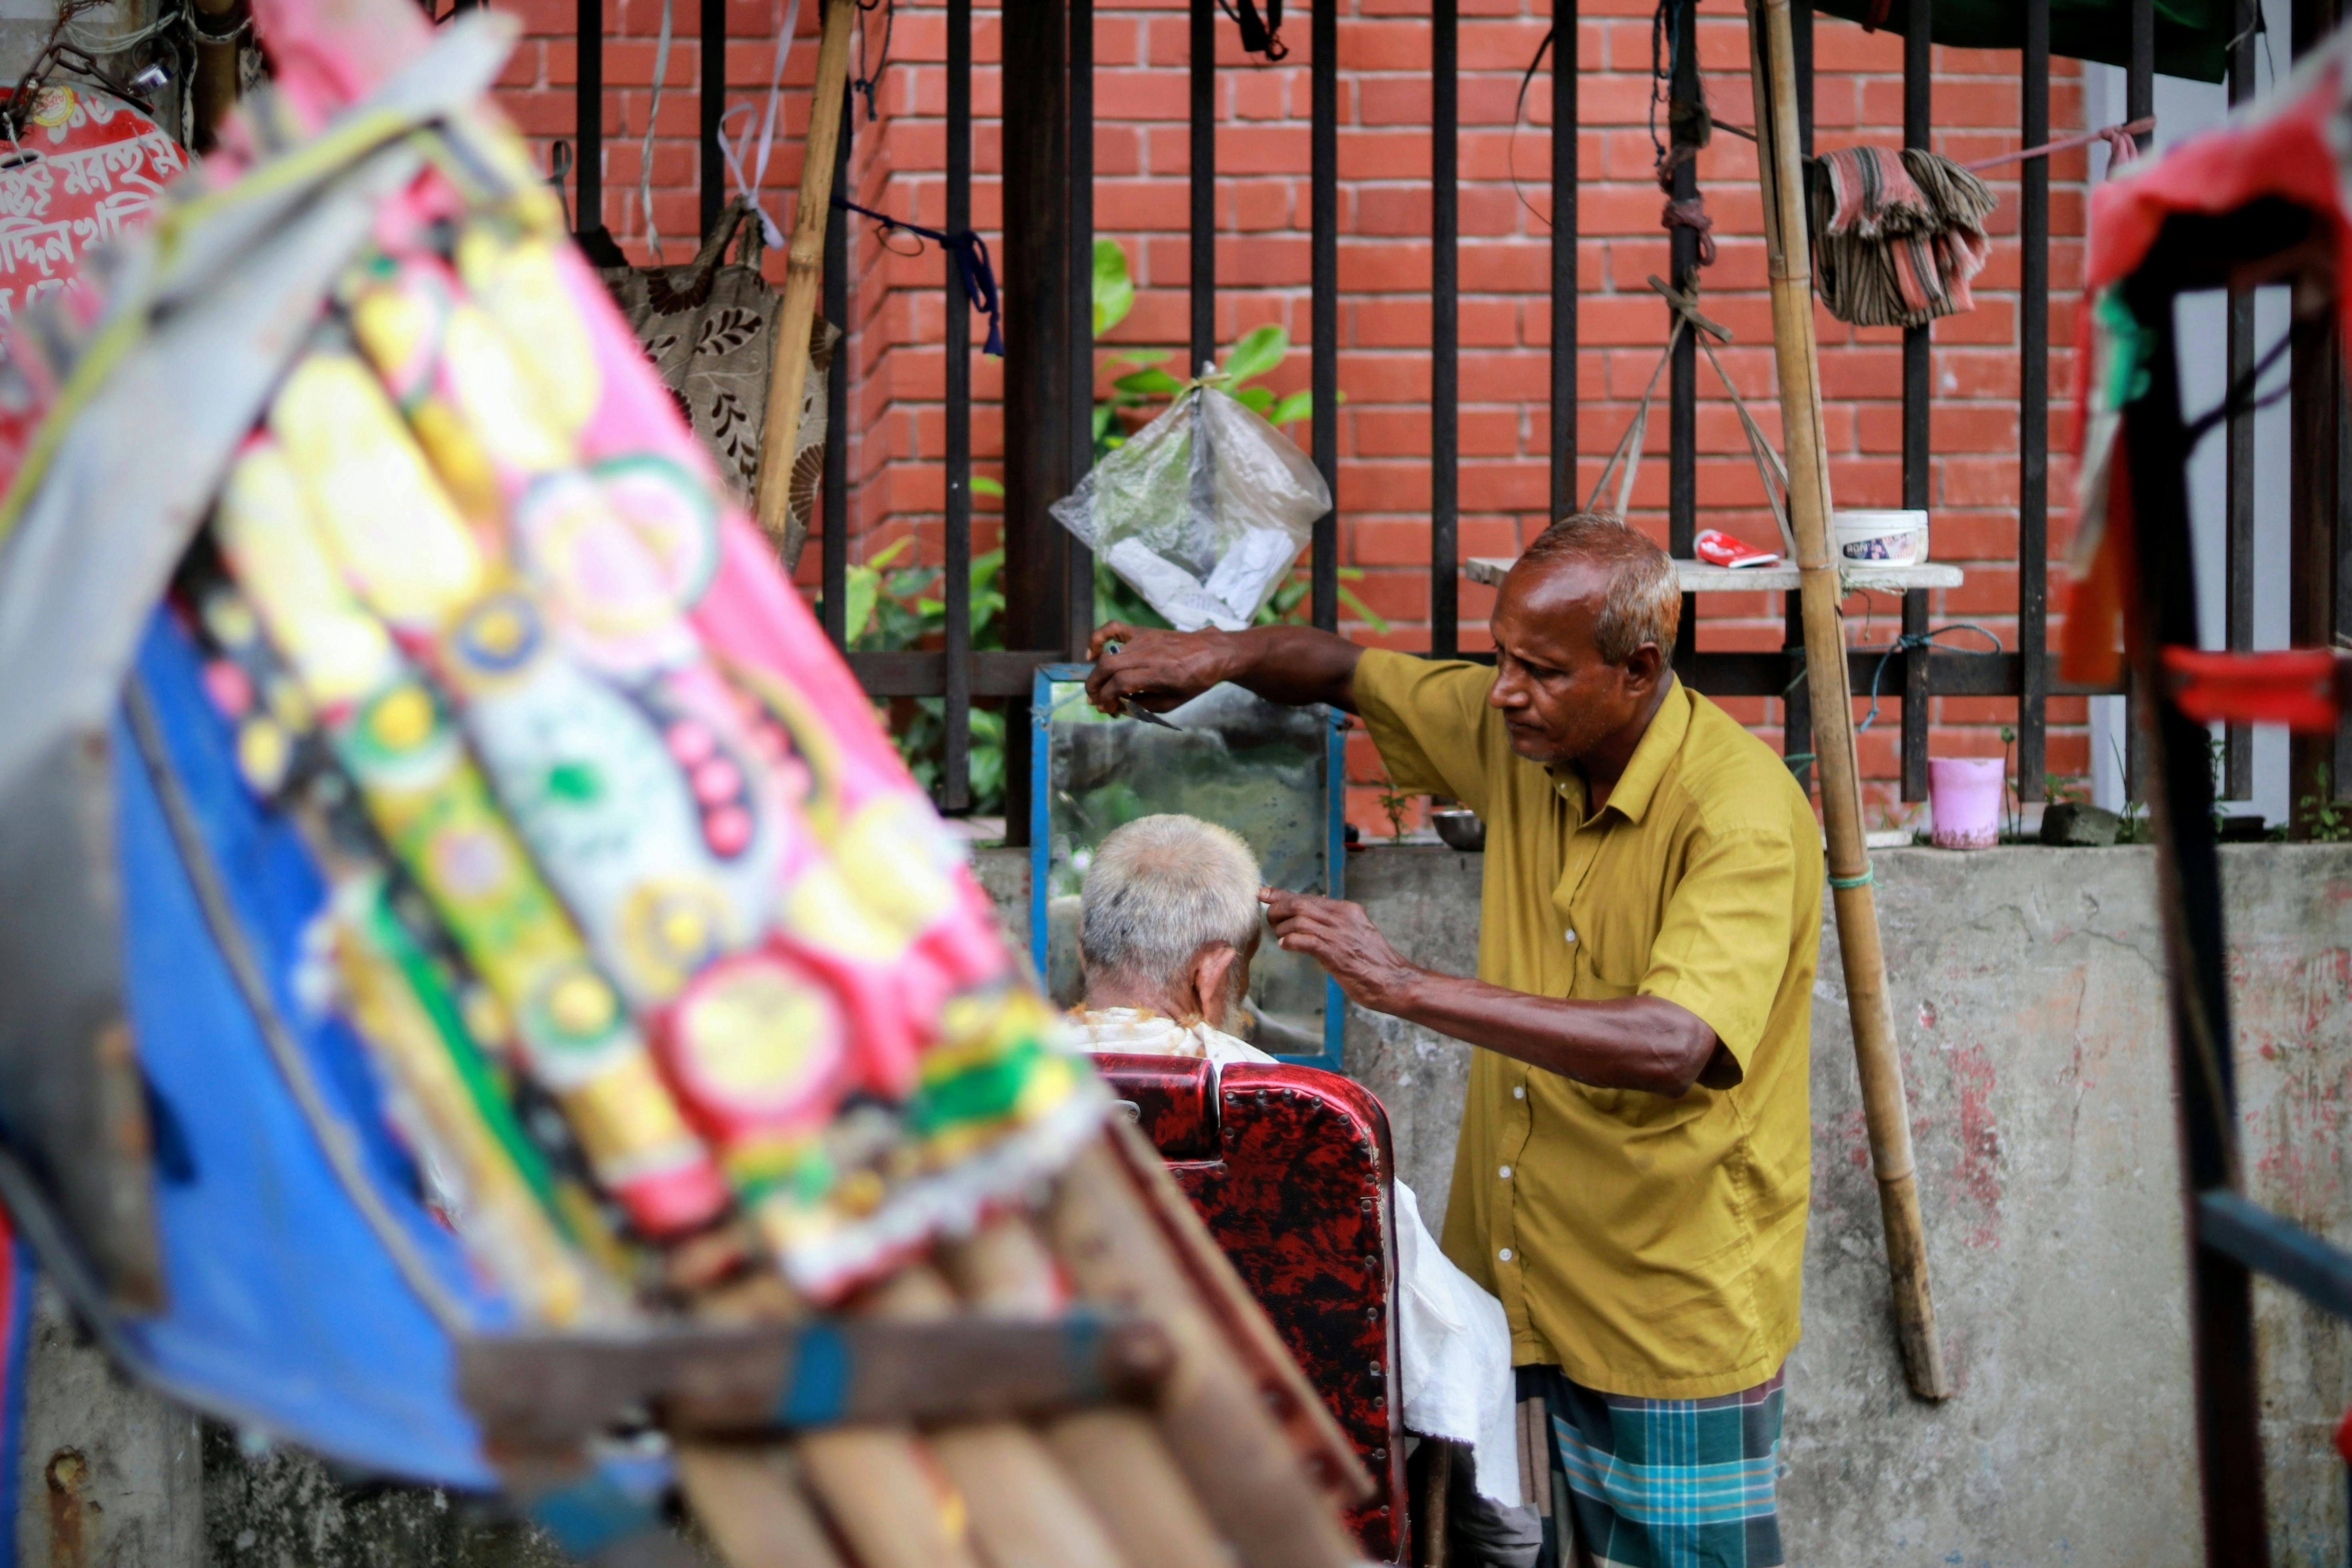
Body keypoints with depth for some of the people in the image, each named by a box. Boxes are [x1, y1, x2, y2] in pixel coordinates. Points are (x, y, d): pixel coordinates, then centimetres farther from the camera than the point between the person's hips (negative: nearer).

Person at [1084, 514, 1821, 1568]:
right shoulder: (1516, 732, 1)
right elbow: (1347, 672, 19)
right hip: (1508, 1287, 6)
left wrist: (1408, 987, -34)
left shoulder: (1742, 810, -21)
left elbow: (1672, 1044, -35)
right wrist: (1221, 654, -3)